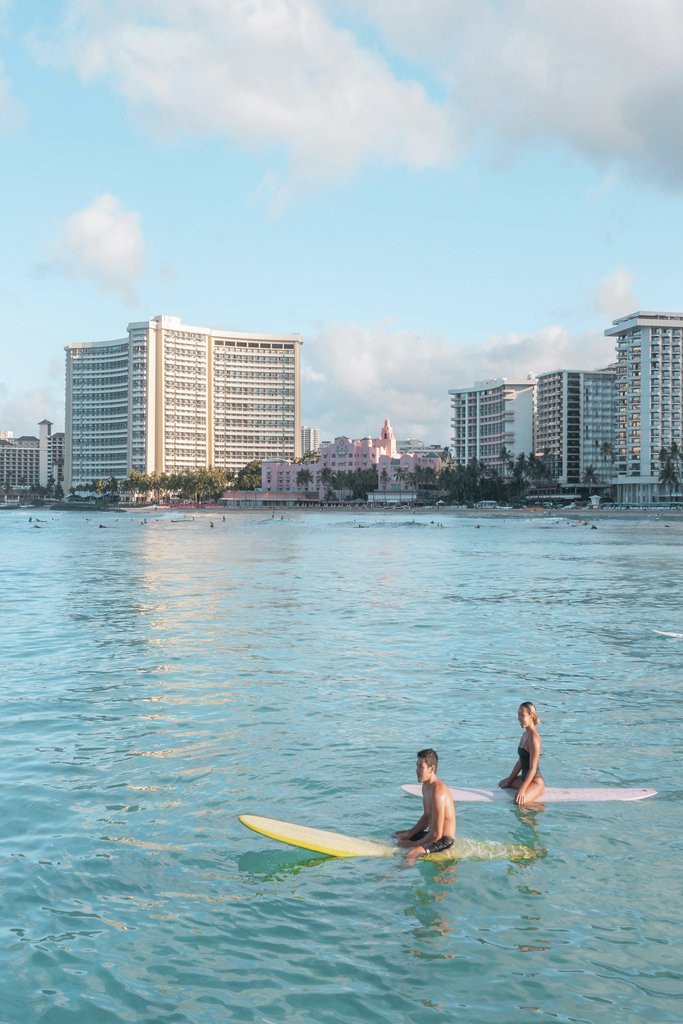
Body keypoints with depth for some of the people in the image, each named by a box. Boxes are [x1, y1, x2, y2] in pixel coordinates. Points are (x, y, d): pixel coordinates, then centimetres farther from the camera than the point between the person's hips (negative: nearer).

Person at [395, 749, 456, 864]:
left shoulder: (437, 793, -28)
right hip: (432, 833, 11)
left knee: (410, 854, -34)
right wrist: (409, 834, 7)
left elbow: (436, 834, -27)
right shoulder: (426, 787, 4)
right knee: (397, 836, 25)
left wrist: (414, 844, -16)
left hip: (444, 840, -11)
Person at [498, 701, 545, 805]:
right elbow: (520, 761, 17)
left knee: (518, 802, -35)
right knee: (502, 784, 27)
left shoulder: (534, 738, -22)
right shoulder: (525, 734, 9)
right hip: (525, 777, 11)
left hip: (536, 782, -11)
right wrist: (509, 779, 17)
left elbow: (533, 769, -24)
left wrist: (522, 789, -27)